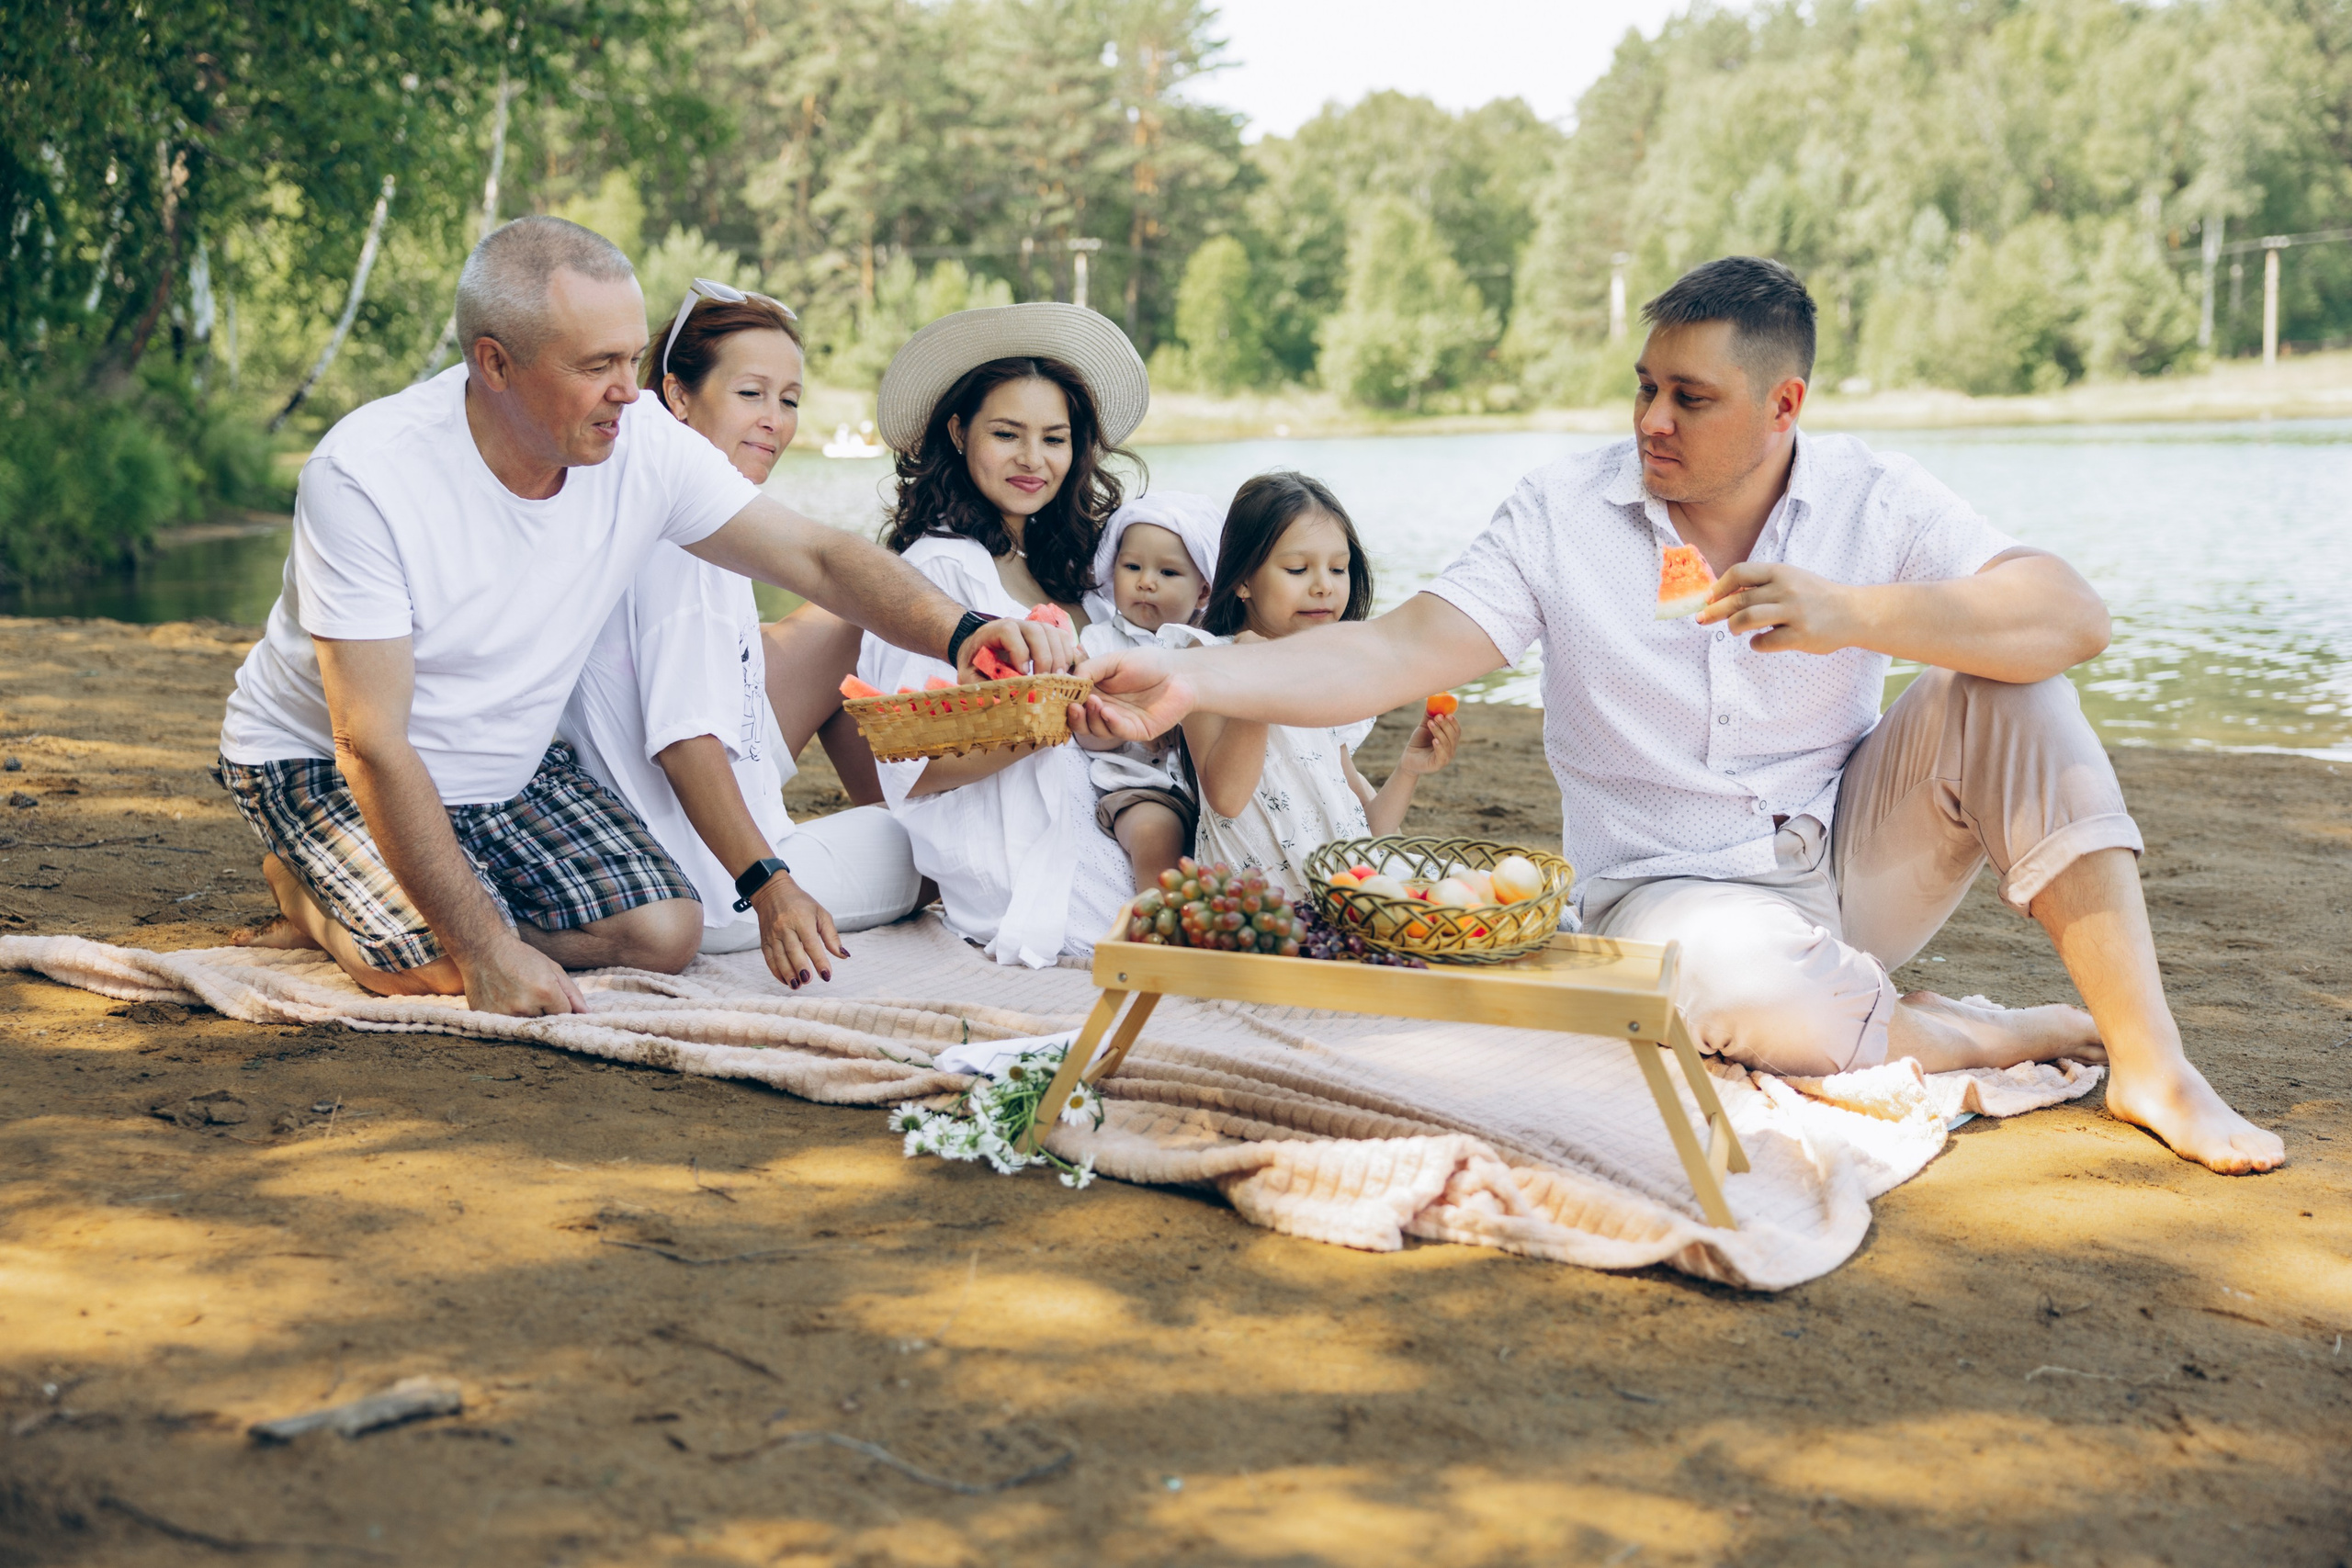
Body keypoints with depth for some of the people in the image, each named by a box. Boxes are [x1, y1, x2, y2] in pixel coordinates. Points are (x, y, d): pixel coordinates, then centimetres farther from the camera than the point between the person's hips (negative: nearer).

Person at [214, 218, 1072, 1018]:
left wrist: (960, 631, -32)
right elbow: (372, 748, -31)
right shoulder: (365, 476, -30)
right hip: (322, 761, -5)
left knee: (665, 932, -12)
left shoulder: (642, 444, -17)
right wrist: (485, 948, -34)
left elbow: (814, 556, -11)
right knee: (449, 971, -27)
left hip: (508, 768, 5)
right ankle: (317, 899, 7)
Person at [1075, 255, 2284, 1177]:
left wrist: (1858, 613, -33)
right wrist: (1189, 679, -29)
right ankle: (2044, 1034, -11)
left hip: (1855, 861, 2)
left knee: (2002, 682, -22)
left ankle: (2148, 1058, -20)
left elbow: (2075, 619, -18)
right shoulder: (1562, 513, -6)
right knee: (1737, 986, -38)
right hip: (1676, 894, -2)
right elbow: (1395, 653, -15)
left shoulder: (1871, 499, -5)